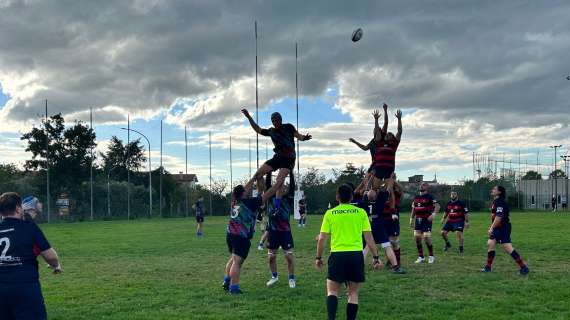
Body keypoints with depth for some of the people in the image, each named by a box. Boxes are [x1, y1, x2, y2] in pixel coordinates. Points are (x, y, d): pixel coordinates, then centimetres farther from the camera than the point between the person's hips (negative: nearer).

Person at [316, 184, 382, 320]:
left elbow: (322, 239, 2)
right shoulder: (361, 212, 5)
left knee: (332, 291, 9)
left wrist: (318, 257, 12)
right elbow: (369, 237, 3)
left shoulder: (330, 213, 3)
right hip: (356, 255, 1)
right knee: (353, 294, 12)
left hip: (337, 255, -1)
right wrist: (376, 257, 9)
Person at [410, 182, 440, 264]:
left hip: (426, 220, -6)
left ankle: (431, 256, 8)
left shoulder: (430, 197, -5)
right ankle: (421, 257, 13)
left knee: (427, 239, -9)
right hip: (418, 220, 6)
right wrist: (411, 219, 15)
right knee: (417, 239, 2)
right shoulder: (416, 198, 14)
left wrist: (433, 215, -23)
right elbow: (413, 209, 20)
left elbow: (437, 206, -12)